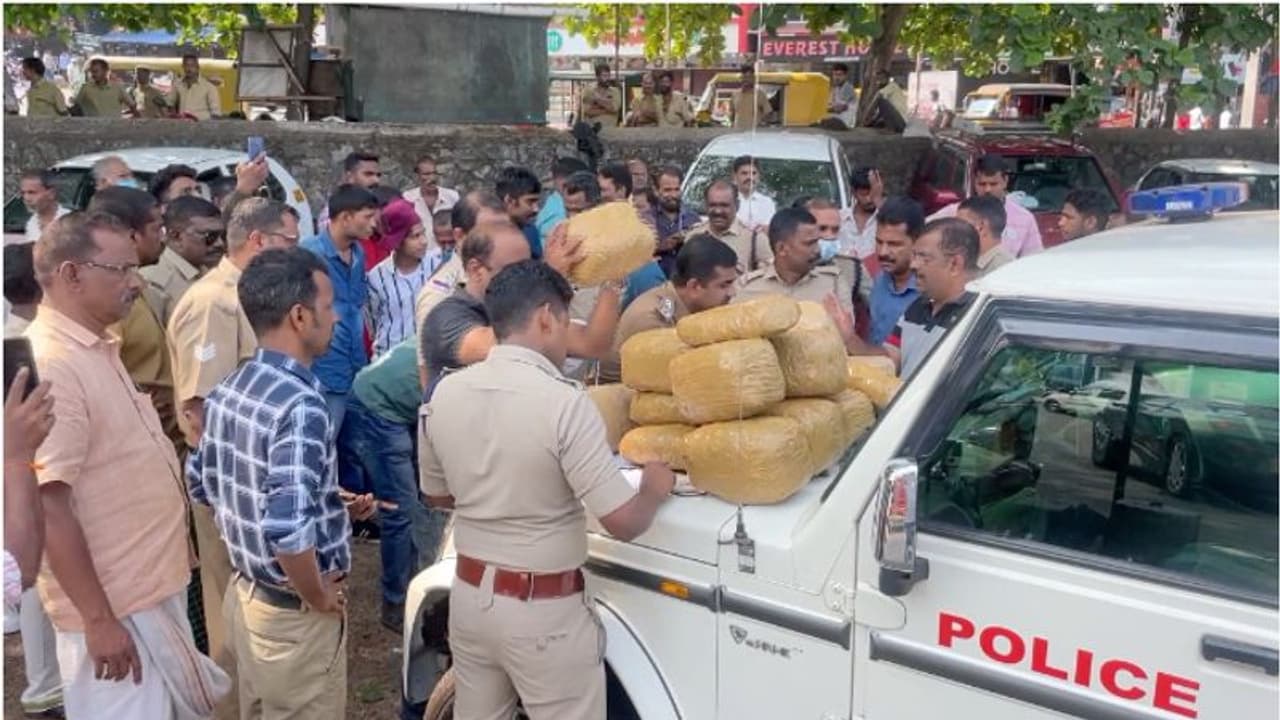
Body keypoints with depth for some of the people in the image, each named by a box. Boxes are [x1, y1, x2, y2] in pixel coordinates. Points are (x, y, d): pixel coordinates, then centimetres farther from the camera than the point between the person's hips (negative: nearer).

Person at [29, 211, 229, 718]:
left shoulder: (97, 350, 9)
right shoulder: (49, 365, -22)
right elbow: (49, 507, -24)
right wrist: (98, 619, -22)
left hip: (153, 586, 9)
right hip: (114, 604, -9)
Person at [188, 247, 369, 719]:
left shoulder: (227, 390, 0)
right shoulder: (300, 404, -27)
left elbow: (202, 485, 12)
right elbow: (287, 529, -36)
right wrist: (319, 597, -18)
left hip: (245, 591, 8)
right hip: (293, 613, -8)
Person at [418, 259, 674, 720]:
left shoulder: (445, 395, -4)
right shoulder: (563, 402, -23)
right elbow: (623, 522, -21)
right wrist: (655, 489, -1)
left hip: (470, 595, 6)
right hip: (544, 610, -6)